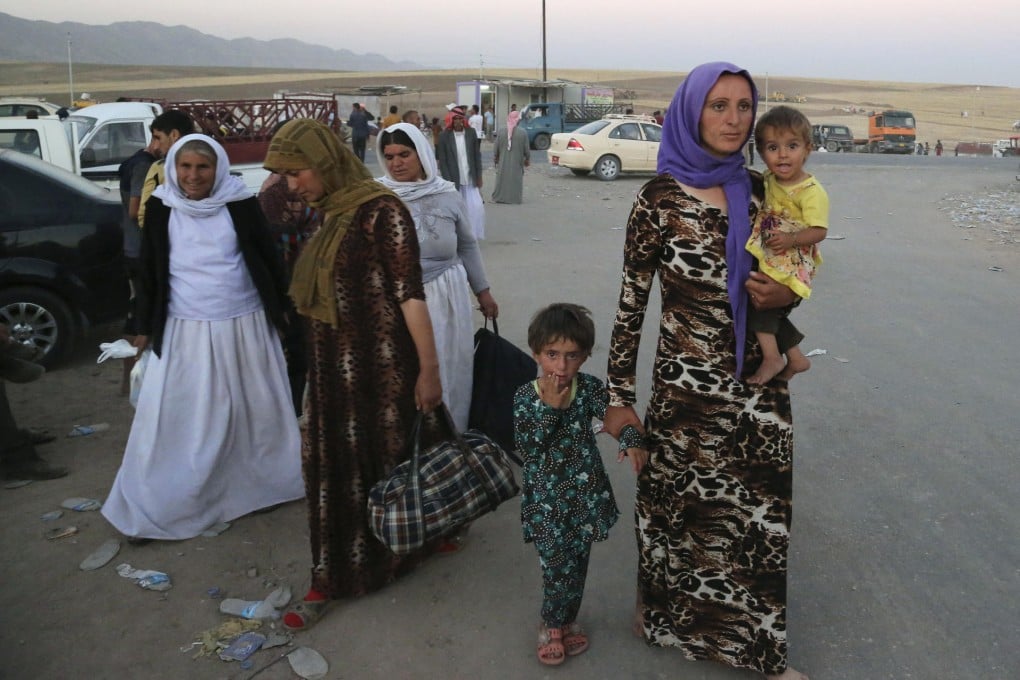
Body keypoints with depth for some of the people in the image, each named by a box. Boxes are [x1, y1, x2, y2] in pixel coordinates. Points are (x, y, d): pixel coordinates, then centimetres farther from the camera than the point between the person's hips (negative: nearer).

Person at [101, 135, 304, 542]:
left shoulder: (240, 204, -4)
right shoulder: (161, 208, -1)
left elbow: (267, 257, 5)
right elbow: (150, 269, 7)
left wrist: (279, 307, 8)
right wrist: (145, 326, 9)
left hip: (245, 325, 0)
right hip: (184, 331, 0)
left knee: (260, 409, 14)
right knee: (174, 419, 2)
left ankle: (267, 482, 37)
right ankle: (154, 510, 16)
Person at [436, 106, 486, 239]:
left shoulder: (471, 132, 1)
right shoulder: (444, 135, -6)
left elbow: (477, 155, 6)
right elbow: (442, 161, -5)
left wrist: (479, 176, 3)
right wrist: (448, 182, -9)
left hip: (471, 180, 2)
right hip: (454, 181, -2)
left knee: (477, 208, -2)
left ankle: (473, 236, 15)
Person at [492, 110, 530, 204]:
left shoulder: (501, 132, -7)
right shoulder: (523, 133, -12)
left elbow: (495, 149, -1)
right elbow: (526, 150, -7)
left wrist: (495, 159, 16)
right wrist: (527, 160, 11)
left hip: (503, 164, 2)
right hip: (517, 164, -2)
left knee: (502, 182, 14)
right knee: (516, 181, 8)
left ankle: (500, 197, 20)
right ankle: (515, 197, 11)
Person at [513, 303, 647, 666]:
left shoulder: (589, 387, -7)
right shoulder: (526, 397, -12)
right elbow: (527, 448, -19)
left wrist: (632, 442, -38)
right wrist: (550, 407, -28)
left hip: (585, 492, 3)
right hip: (545, 496, -2)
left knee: (578, 563, 15)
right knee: (558, 565, -2)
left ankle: (565, 619, 38)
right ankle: (553, 624, 24)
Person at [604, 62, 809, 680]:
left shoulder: (761, 192, 3)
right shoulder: (660, 199, -8)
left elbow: (786, 278, 15)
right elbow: (632, 303, -6)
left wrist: (785, 296, -9)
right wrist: (619, 396, -5)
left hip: (761, 388, 4)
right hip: (687, 390, -3)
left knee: (761, 515, 12)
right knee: (684, 511, 12)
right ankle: (669, 614, 40)